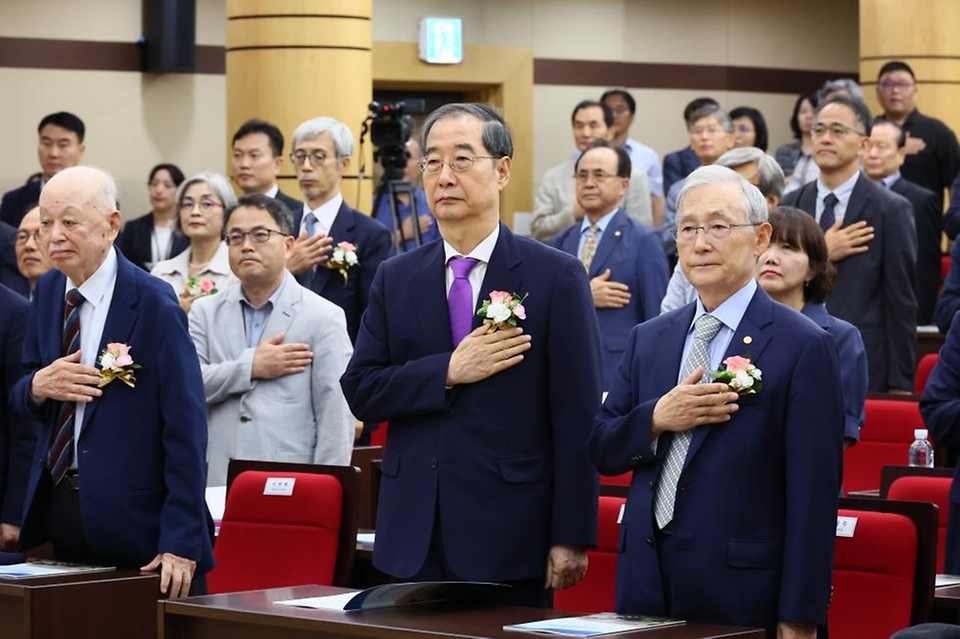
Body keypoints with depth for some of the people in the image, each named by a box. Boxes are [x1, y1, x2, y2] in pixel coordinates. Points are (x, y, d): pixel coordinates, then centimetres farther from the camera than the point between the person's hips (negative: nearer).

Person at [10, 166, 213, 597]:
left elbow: (186, 429, -16)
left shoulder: (153, 304, -15)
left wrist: (181, 542, -20)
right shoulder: (48, 291, 6)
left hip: (133, 518, -6)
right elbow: (21, 395, 14)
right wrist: (38, 385, -12)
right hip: (56, 508, 6)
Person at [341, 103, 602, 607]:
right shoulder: (395, 279, 10)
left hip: (510, 536, -3)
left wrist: (571, 538, -9)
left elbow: (577, 418, -5)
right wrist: (448, 371, -12)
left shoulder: (557, 277, -2)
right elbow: (359, 390, 3)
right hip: (413, 539, 3)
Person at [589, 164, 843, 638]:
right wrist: (657, 419, -11)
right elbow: (601, 451, 10)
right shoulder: (648, 340, 12)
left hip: (742, 594, -5)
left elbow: (813, 495, -10)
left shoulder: (803, 348, -7)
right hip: (646, 585, 5)